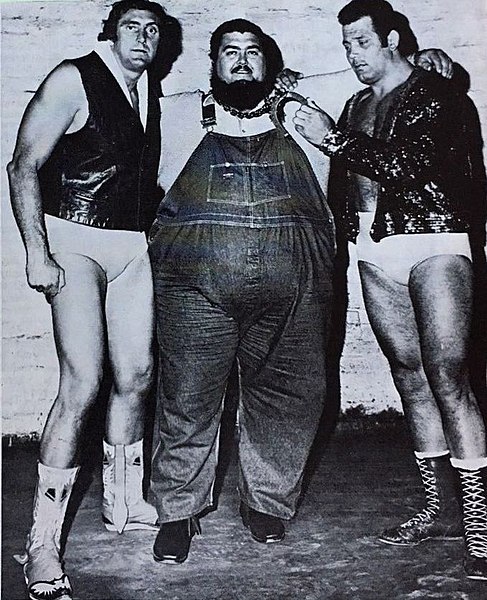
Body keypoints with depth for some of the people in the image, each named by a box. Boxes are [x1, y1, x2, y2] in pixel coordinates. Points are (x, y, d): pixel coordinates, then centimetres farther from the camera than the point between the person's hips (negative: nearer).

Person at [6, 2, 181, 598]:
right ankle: (42, 544, -5)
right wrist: (37, 253, -18)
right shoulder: (74, 80, -7)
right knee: (83, 382, -16)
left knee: (136, 376, 8)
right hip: (76, 241, -7)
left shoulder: (148, 89, 15)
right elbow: (24, 166, -11)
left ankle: (122, 503, 27)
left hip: (132, 246, 7)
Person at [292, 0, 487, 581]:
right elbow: (343, 184, 19)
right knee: (410, 377, 6)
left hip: (432, 243, -6)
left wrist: (333, 140, -11)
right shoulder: (356, 107, 20)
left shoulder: (436, 94, 0)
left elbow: (405, 165, -15)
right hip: (375, 252, 6)